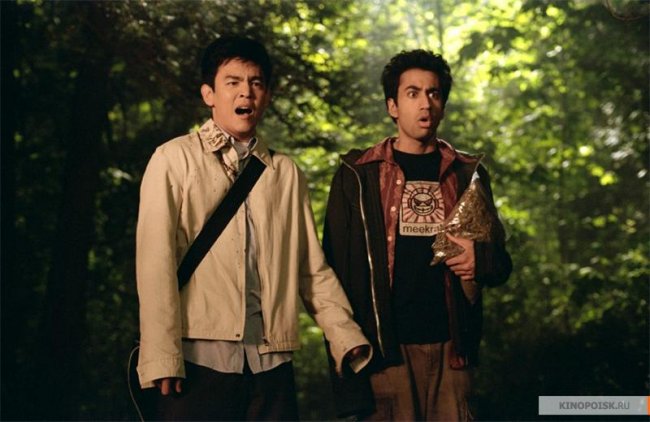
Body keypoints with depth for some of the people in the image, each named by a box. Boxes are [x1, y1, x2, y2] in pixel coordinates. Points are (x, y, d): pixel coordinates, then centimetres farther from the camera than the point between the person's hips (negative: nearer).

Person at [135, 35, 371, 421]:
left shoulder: (287, 174, 14)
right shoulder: (175, 160, 3)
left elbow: (313, 270, 13)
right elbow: (156, 262, -5)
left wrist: (348, 339, 1)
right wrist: (162, 357, -12)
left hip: (271, 360, 3)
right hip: (200, 357, -3)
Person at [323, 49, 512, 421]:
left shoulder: (468, 174, 13)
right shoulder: (359, 175, 4)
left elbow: (501, 264, 18)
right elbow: (337, 267, 2)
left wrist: (480, 260, -7)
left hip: (450, 347, 3)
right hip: (385, 348, -2)